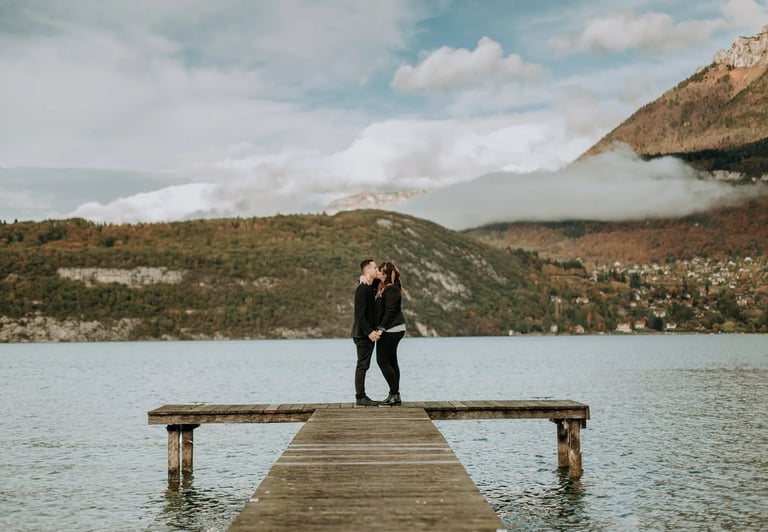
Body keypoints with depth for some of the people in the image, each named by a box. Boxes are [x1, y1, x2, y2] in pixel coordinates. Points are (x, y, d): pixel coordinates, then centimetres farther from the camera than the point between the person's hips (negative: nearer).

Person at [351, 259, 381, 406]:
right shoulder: (362, 290, -16)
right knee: (362, 365, -6)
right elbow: (359, 314, -21)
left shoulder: (369, 287, 11)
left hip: (368, 333, 9)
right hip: (363, 333, -9)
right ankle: (360, 397, -2)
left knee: (363, 365, 11)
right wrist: (369, 332, -25)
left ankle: (361, 396, 16)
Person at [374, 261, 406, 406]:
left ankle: (394, 394, -4)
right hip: (396, 329, 10)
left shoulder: (390, 290, -17)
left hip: (390, 330, -10)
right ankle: (395, 395, 16)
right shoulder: (385, 287, 14)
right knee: (391, 361, 12)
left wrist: (381, 328, -21)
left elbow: (390, 311, -21)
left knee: (382, 361, -6)